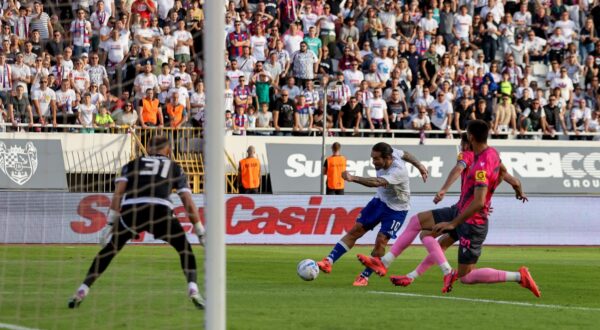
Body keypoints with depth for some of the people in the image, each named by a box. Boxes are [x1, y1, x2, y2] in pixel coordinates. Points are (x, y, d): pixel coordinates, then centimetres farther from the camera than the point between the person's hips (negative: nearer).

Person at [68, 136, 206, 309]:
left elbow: (118, 192, 12)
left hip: (131, 210, 1)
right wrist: (200, 232, 24)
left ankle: (82, 291, 14)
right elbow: (188, 203, 19)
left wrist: (110, 223, 9)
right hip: (160, 210, -1)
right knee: (185, 248, 20)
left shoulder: (133, 164, 28)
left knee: (109, 249, 19)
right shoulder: (175, 168, 27)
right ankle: (193, 290, 2)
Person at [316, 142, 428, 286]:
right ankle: (329, 261, -4)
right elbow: (405, 154, 6)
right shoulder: (392, 153, -16)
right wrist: (419, 165, 25)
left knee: (381, 241, -13)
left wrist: (353, 178, -65)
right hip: (380, 199, 7)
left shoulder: (398, 172, -38)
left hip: (396, 208, -7)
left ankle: (364, 277, 2)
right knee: (355, 230, -1)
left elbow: (377, 182, -53)